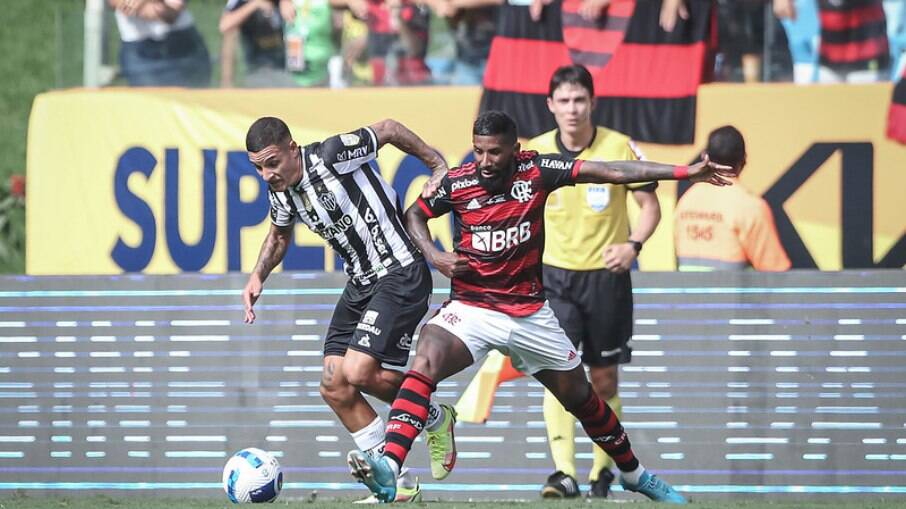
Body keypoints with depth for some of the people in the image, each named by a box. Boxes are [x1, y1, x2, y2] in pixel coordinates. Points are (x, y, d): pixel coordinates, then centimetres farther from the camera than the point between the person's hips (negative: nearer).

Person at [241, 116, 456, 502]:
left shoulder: (332, 155, -19)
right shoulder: (280, 192, 3)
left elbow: (389, 130, -5)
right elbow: (279, 234, 25)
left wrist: (438, 166, -5)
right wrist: (258, 275, 9)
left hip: (400, 274, -8)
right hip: (360, 283, 8)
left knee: (358, 372, -21)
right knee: (334, 388, 0)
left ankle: (436, 420, 5)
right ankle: (396, 484, 11)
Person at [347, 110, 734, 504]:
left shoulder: (535, 171, -9)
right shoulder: (457, 183, -8)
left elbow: (609, 172, -13)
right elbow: (414, 214, 11)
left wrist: (684, 172, -17)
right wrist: (433, 255, -9)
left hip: (530, 313, 2)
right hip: (472, 307, -2)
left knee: (580, 398, 15)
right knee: (425, 363, -30)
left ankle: (633, 473, 39)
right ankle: (388, 469, -42)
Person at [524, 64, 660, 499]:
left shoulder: (619, 149, -7)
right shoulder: (534, 152, -2)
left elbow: (650, 205, -1)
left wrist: (633, 244, -17)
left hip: (606, 276, -1)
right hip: (554, 274, 1)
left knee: (604, 377, 7)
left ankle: (602, 471, 24)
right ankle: (564, 473, -22)